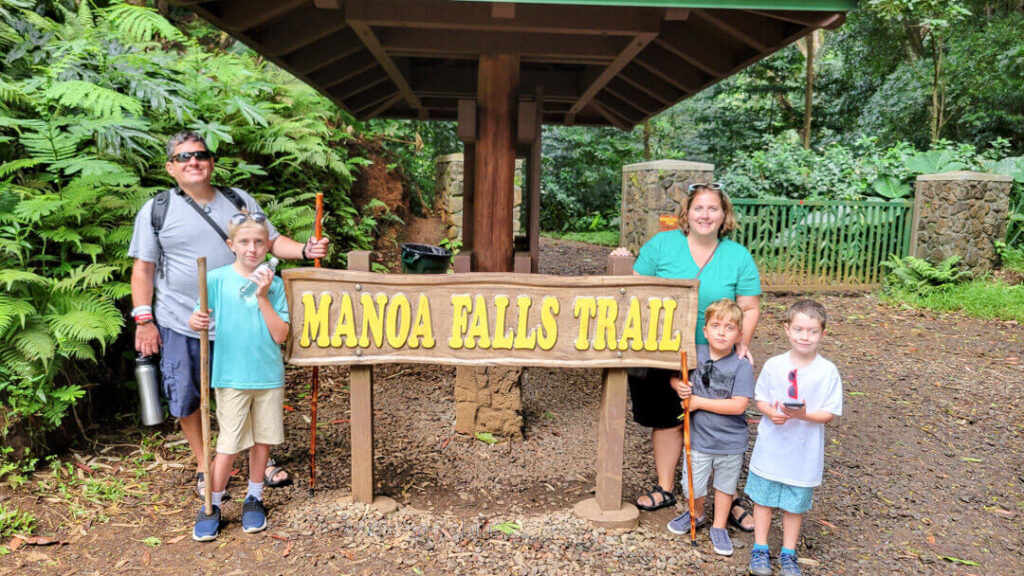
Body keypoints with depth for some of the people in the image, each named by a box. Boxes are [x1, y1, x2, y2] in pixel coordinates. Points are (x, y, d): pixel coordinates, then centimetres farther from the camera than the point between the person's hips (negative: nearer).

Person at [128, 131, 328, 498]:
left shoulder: (240, 201, 6)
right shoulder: (155, 211, 0)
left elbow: (272, 242, 6)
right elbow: (143, 268, 1)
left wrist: (305, 250, -13)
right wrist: (143, 320, -5)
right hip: (181, 325, -1)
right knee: (187, 399, 8)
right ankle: (204, 468, 28)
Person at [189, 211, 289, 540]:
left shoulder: (274, 284, 0)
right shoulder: (217, 279, -2)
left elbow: (280, 335, -6)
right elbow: (198, 319, -1)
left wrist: (263, 297, -13)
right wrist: (197, 321, -24)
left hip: (269, 376, 2)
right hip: (231, 377, -2)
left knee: (263, 439, 10)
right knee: (229, 445, 0)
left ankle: (254, 499, 29)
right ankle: (212, 506, 19)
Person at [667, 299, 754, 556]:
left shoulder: (742, 366, -17)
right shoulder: (694, 355, -7)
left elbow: (738, 405, -23)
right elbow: (673, 375, 9)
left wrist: (699, 402, -20)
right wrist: (678, 386, -15)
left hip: (730, 441, -2)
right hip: (699, 437, 2)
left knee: (725, 485, 18)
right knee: (694, 487, 11)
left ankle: (719, 528, 38)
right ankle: (696, 515, 42)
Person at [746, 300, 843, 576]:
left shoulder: (828, 371, -10)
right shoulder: (773, 365, -6)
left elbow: (830, 413, -7)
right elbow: (760, 399, 3)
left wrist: (804, 415, -25)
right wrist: (770, 413, -18)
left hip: (804, 452, -1)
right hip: (771, 447, 1)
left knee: (795, 504, 14)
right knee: (763, 498, 11)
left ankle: (788, 553, 32)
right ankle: (760, 549, 28)